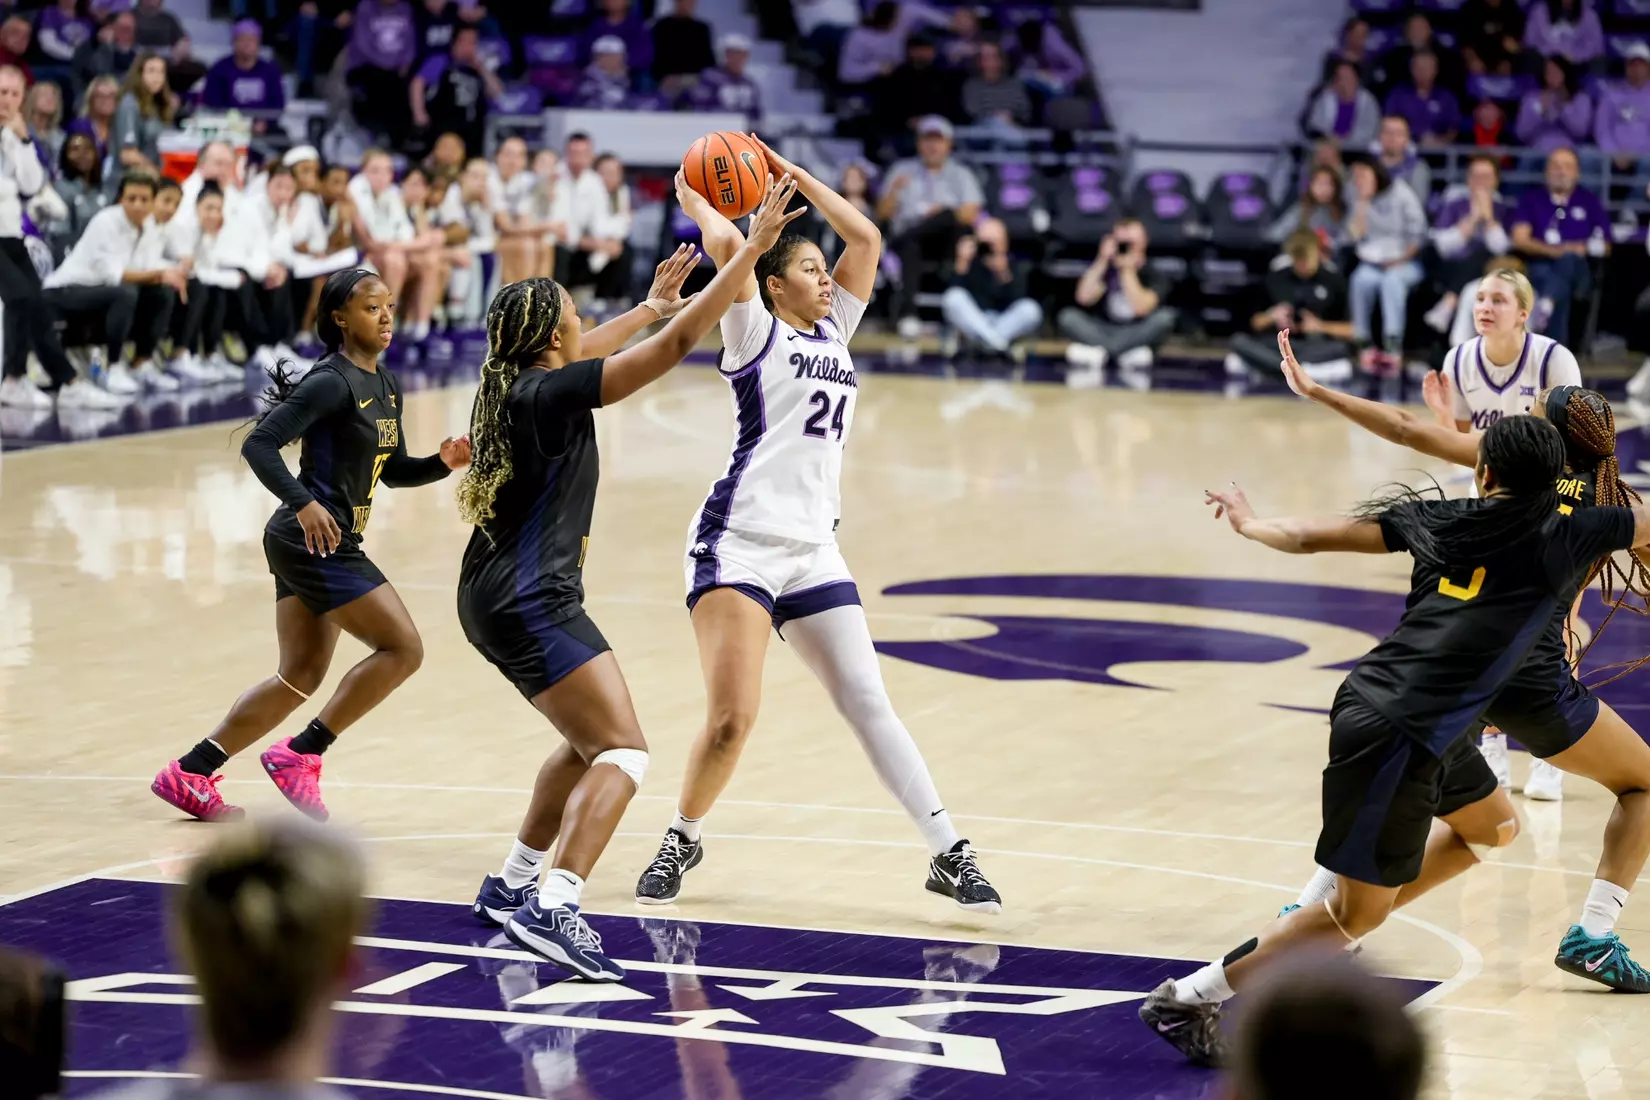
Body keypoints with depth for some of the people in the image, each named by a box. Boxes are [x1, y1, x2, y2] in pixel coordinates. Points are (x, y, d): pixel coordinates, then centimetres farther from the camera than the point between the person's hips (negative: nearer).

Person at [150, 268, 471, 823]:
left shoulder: (385, 385, 13)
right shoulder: (332, 382, -15)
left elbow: (393, 469, 21)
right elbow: (259, 444, -21)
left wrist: (441, 462, 3)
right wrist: (303, 503, -31)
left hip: (330, 545, 10)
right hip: (314, 541, -10)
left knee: (301, 675, 14)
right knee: (402, 648, -9)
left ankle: (189, 773, 18)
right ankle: (300, 756, -3)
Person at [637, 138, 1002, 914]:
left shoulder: (834, 333, 18)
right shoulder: (757, 333, 0)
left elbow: (865, 236, 17)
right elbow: (726, 246, -16)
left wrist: (793, 177, 18)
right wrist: (695, 201, 2)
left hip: (813, 551, 6)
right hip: (740, 543, -6)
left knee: (868, 703, 3)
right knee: (731, 718, -14)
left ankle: (949, 855, 1)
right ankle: (682, 841, 9)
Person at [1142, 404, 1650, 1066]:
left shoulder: (1438, 518, 7)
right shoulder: (1564, 537, -6)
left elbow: (1313, 537, 11)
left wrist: (1250, 525, 28)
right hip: (1397, 737, -8)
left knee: (1494, 827, 28)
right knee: (1357, 915, 1)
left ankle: (1343, 929, 29)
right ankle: (1187, 1000, 2)